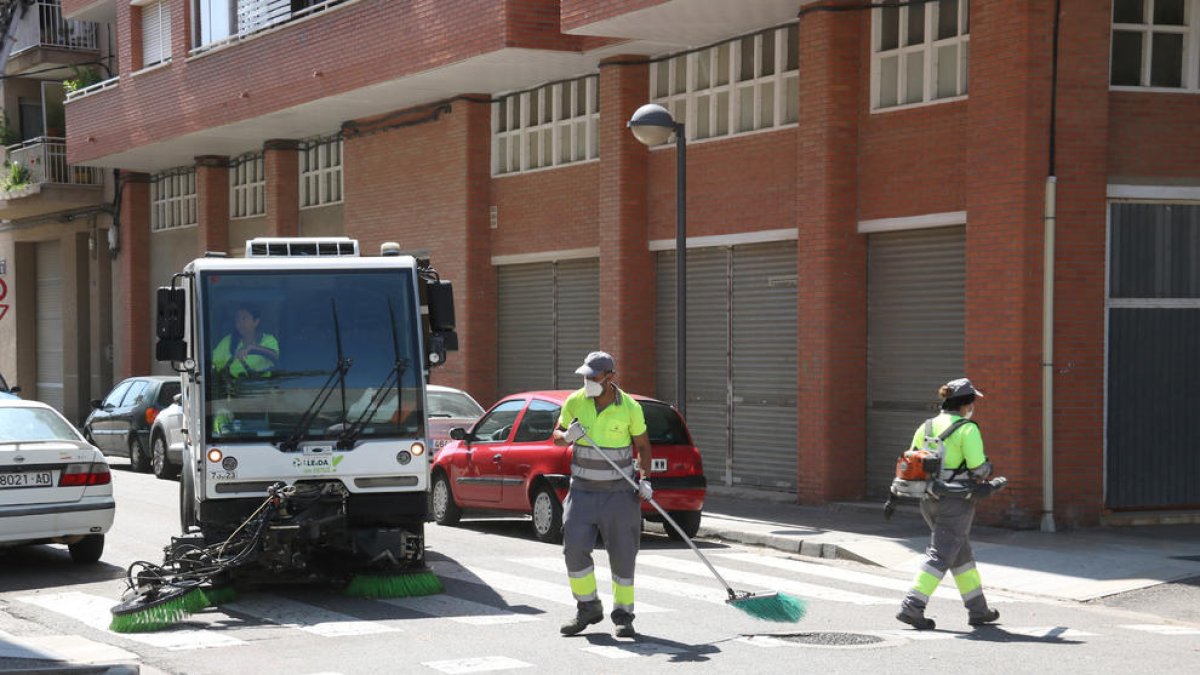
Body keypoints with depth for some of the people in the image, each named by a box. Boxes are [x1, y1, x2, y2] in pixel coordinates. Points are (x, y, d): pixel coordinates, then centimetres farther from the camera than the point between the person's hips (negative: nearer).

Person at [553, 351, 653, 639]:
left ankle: (623, 615, 14)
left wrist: (645, 479, -9)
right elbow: (557, 437, 9)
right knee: (574, 548, -7)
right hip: (583, 491, 2)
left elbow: (642, 446, 5)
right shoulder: (575, 402, -3)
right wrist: (567, 436, -15)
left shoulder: (630, 407, -6)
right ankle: (588, 609, 10)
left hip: (619, 493, -1)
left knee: (622, 555, 1)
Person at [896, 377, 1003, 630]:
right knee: (940, 555, -5)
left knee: (961, 553, 18)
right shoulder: (967, 429, -11)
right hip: (956, 502, -7)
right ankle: (912, 607, -14)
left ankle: (978, 609, 25)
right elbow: (979, 468, -16)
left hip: (929, 501, 7)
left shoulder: (925, 427, 8)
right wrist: (987, 470, 10)